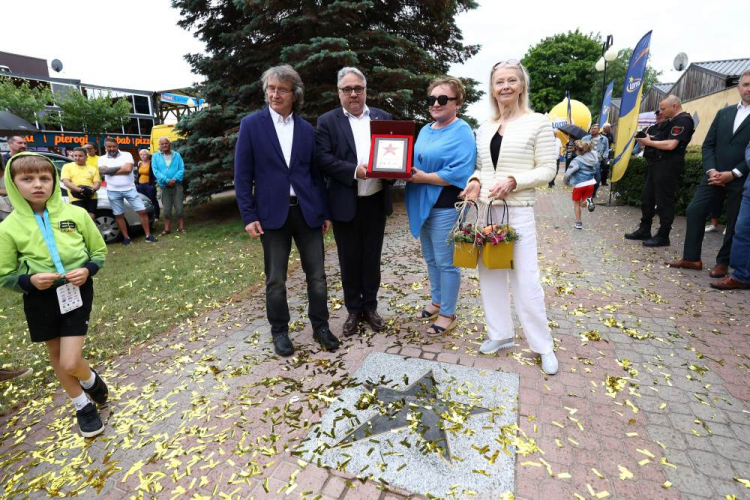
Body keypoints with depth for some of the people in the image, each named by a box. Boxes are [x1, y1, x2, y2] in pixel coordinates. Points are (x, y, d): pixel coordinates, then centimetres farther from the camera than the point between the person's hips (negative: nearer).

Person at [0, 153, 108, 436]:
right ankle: (83, 406, 36)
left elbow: (99, 253, 3)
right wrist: (29, 280, -19)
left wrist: (87, 269, -16)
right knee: (56, 357, 15)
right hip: (40, 298, 2)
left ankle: (91, 380, 31)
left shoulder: (76, 215, -9)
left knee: (70, 363, -5)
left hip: (77, 292, -2)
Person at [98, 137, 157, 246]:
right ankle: (126, 237, 20)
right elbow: (102, 171, -15)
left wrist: (110, 171, -8)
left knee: (142, 211, -4)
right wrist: (121, 167, -13)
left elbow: (128, 169, -16)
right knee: (118, 215, 8)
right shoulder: (102, 159, 4)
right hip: (113, 191, 2)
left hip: (130, 189, -1)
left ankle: (148, 235, 6)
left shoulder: (126, 155, -1)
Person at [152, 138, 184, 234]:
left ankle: (181, 227, 7)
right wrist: (166, 180, -16)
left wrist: (175, 179, -17)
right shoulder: (155, 156, 5)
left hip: (177, 185, 0)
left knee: (179, 208, -2)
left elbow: (181, 169, -2)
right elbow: (156, 171, -3)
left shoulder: (176, 155, 6)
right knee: (167, 209, 4)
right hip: (164, 186, 1)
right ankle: (167, 229, 11)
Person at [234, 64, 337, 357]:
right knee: (275, 279, 7)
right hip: (272, 212, -2)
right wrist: (248, 216, -8)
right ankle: (279, 331, 25)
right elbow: (242, 174, -1)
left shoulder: (307, 129, 8)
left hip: (307, 211, 2)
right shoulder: (251, 124, 1)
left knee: (317, 274, 6)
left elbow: (316, 174, 10)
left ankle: (320, 327, 23)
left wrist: (325, 212, 8)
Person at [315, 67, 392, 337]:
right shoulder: (327, 121, 1)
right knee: (349, 259, 8)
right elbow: (322, 159, -9)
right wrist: (354, 171, -21)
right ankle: (353, 310, 24)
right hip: (345, 203, -2)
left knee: (372, 257, 12)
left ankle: (370, 307, 28)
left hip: (376, 201, 3)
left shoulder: (383, 117, 10)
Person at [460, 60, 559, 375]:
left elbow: (547, 170, -5)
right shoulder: (484, 128, 11)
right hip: (484, 210, 5)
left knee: (526, 280, -1)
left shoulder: (538, 122, -2)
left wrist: (512, 181, -20)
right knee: (490, 275, 11)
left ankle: (543, 346, 17)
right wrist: (475, 181, -4)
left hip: (518, 212, -5)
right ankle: (500, 334, 27)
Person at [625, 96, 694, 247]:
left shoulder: (683, 120, -10)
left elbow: (671, 145, -21)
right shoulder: (671, 122, 21)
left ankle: (663, 236, 1)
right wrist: (644, 140, 2)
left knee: (664, 202, -5)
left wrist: (649, 142, -10)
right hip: (656, 165, 10)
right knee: (647, 198, 12)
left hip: (668, 166, -10)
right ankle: (644, 230, 21)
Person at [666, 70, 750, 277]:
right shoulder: (723, 113, 11)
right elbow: (708, 144, 8)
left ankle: (723, 262, 18)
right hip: (715, 175, 4)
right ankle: (691, 258, 8)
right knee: (695, 210, -1)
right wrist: (711, 170, -6)